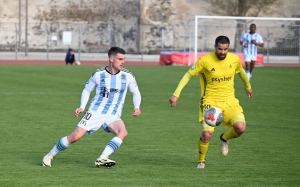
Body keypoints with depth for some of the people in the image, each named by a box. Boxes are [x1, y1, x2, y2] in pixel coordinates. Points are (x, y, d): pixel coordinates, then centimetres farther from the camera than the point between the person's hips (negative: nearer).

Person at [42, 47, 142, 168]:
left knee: (123, 132, -31)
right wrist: (82, 107, -1)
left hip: (113, 116, 1)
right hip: (95, 112, -1)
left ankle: (102, 159, -27)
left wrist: (137, 108, -3)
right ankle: (49, 156, 9)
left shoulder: (128, 76, 0)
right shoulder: (98, 74, -2)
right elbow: (87, 90, 13)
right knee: (75, 136, -13)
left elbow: (136, 93, 14)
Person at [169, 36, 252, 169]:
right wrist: (176, 94, -8)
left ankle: (225, 138, 17)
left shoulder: (235, 59, -2)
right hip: (210, 101, -3)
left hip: (229, 101, 3)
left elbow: (241, 72, 22)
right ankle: (201, 161, 11)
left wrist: (248, 86, 37)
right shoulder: (205, 60, -13)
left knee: (240, 127, -20)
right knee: (207, 134, -19)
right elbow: (188, 75, -3)